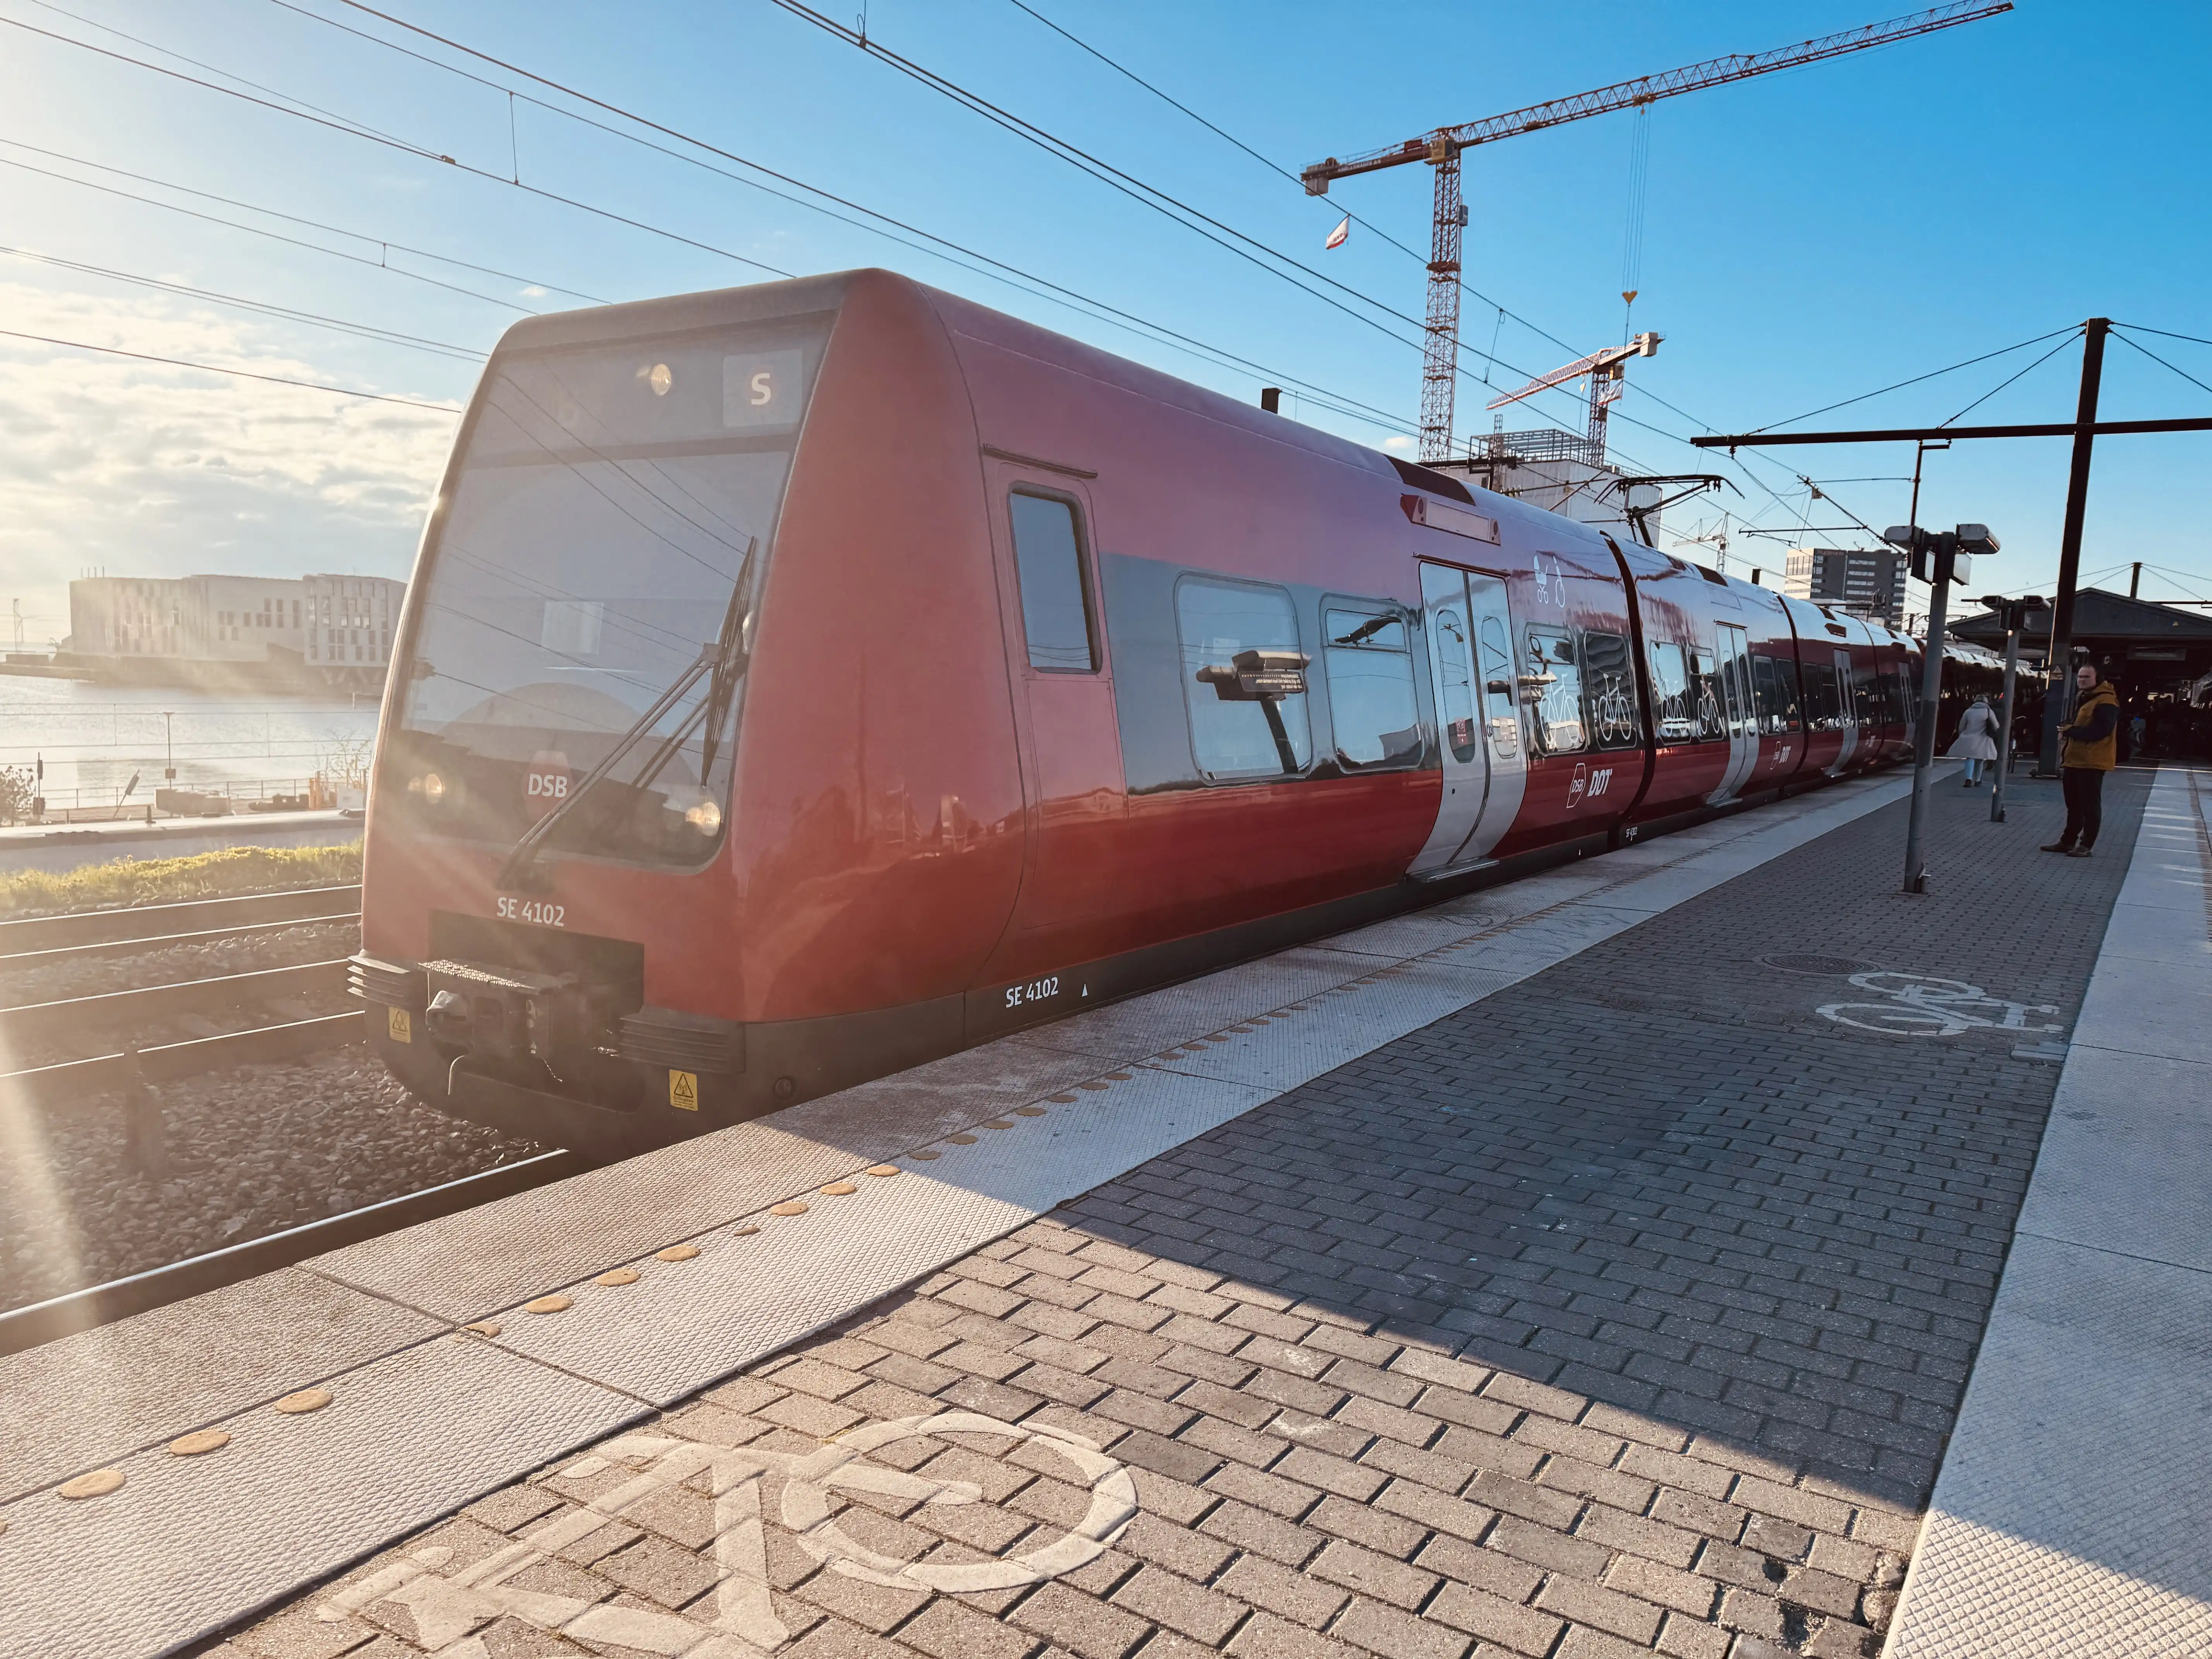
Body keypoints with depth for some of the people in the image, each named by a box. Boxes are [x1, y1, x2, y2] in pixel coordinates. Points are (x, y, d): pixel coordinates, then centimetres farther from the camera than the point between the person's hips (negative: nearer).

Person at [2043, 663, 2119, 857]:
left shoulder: (2106, 701, -13)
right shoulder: (2084, 699, 20)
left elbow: (2102, 730, -23)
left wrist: (2071, 731, -20)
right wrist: (2068, 731, 12)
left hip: (2092, 763, -10)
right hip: (2074, 761, 10)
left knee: (2090, 806, -3)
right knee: (2073, 805, 15)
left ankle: (2086, 845, 1)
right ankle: (2068, 841, 22)